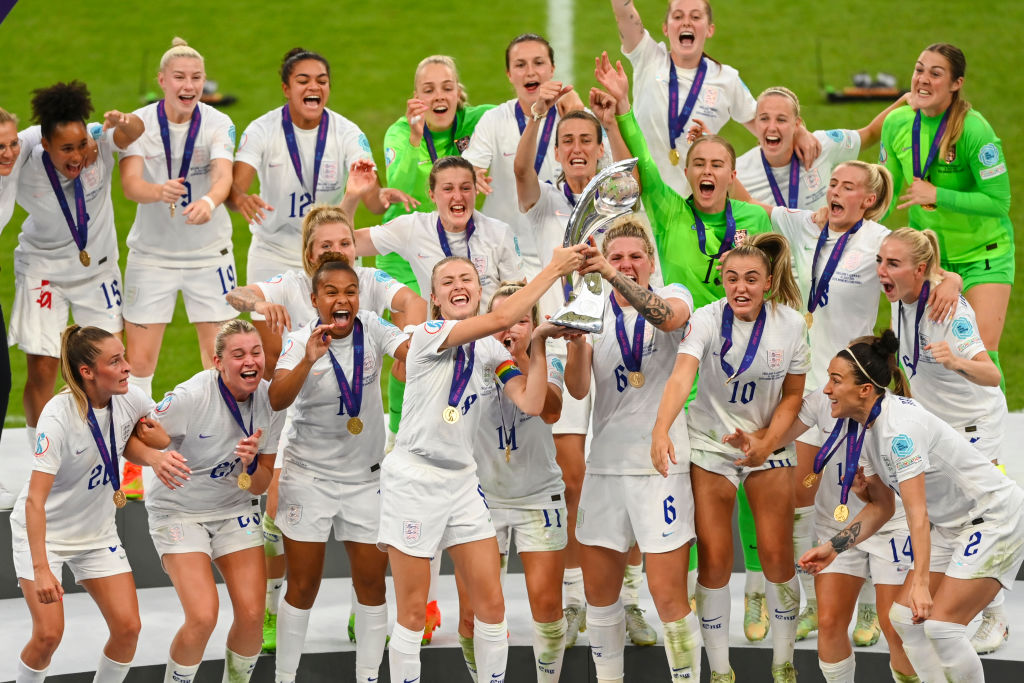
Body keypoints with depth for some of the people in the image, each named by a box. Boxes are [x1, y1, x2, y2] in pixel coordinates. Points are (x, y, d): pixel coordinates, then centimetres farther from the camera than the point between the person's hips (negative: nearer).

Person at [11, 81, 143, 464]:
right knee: (42, 369, -4)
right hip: (44, 270, -2)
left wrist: (123, 123, -64)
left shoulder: (99, 145, -23)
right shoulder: (26, 170, -24)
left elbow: (133, 133, -45)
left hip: (98, 267, 2)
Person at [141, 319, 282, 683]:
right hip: (179, 512, -4)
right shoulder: (192, 397, -24)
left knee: (251, 614, -8)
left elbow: (259, 487, -1)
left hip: (236, 510, 4)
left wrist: (251, 463, -23)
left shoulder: (271, 400, -9)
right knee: (203, 617, -18)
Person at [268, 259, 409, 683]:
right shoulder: (301, 341, -14)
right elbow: (277, 401, -28)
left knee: (372, 582, 5)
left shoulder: (372, 327, -9)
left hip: (365, 477, 2)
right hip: (309, 476, -2)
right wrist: (308, 360, -43)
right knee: (304, 586, 2)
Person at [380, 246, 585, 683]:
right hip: (414, 479, -6)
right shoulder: (428, 335, -12)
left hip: (462, 482, 6)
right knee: (413, 610, -2)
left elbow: (531, 403, -5)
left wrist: (539, 342, -10)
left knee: (491, 602, 2)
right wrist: (554, 269, -18)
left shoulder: (490, 351, 8)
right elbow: (502, 317, -25)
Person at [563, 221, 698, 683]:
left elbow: (668, 316, -25)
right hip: (605, 465, 4)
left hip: (662, 464, -4)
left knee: (669, 597, -9)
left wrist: (611, 275, -37)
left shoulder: (674, 295, 2)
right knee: (599, 593, 10)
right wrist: (574, 341, -23)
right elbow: (579, 389, -3)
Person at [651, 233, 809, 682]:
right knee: (714, 561, -3)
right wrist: (661, 428, -51)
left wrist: (769, 440, -17)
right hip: (710, 444, -1)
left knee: (777, 557, 0)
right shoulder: (707, 320, -19)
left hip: (767, 444, 1)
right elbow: (682, 375, -35)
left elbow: (792, 395, -1)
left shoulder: (790, 323, -11)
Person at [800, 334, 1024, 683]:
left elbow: (917, 514, -33)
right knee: (904, 617, 3)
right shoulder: (866, 428, 2)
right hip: (952, 524, 10)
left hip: (996, 518, -10)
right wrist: (833, 547, 5)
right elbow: (881, 507, 12)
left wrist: (921, 583, -38)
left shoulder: (899, 428, -27)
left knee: (940, 624, -18)